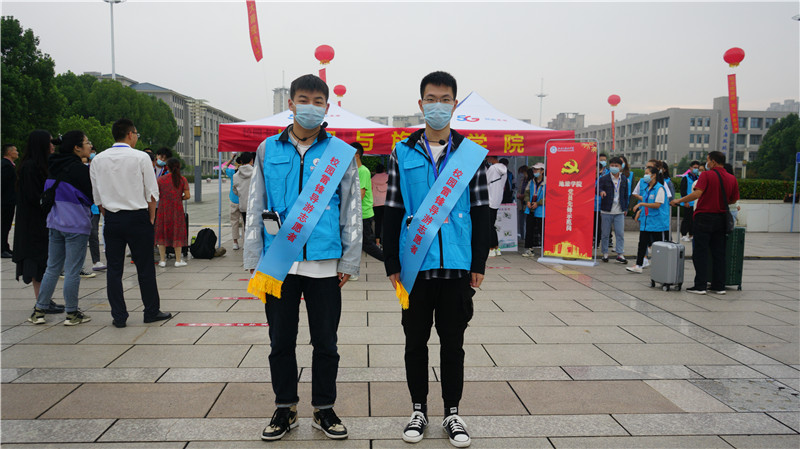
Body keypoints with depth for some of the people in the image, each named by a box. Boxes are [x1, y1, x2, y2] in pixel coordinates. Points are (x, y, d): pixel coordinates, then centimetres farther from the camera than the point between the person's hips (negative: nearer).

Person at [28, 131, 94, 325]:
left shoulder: (54, 167, 9)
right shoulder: (80, 169, -15)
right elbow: (92, 195, -12)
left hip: (55, 223, 8)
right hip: (76, 224, -8)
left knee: (52, 268, 14)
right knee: (72, 271, 0)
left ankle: (38, 310, 18)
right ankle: (72, 313, 8)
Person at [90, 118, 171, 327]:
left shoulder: (98, 160, 5)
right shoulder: (140, 157, -6)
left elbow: (97, 195, 7)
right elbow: (152, 192, -5)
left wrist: (108, 217, 15)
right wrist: (151, 217, 5)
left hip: (111, 218, 4)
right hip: (137, 218, -3)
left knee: (114, 269, 7)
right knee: (145, 268, 5)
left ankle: (119, 316, 10)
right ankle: (151, 311, 15)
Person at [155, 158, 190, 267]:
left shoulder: (161, 179, -3)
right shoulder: (182, 180, -4)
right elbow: (187, 195, -9)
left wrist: (161, 197, 13)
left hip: (163, 209, 1)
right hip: (177, 209, 0)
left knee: (162, 233, 10)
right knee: (177, 233, 8)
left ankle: (162, 260, 12)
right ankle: (178, 260, 10)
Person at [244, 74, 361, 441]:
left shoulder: (341, 153, 4)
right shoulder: (268, 150, 7)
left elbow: (352, 212, 5)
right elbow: (255, 208, 8)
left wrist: (349, 262, 1)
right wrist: (253, 260, 4)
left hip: (324, 265, -1)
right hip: (277, 264, 1)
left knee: (325, 342, 9)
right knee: (281, 341, 11)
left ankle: (324, 410, 25)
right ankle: (285, 409, 28)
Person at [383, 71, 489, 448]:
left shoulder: (472, 154, 4)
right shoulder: (402, 154, 4)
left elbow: (481, 213, 5)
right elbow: (392, 212, 3)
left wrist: (478, 265, 1)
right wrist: (392, 265, 0)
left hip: (457, 265, 0)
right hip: (415, 265, 0)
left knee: (453, 342, 10)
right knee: (415, 342, 10)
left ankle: (452, 413, 24)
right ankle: (418, 410, 26)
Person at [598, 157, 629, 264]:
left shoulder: (624, 180, 9)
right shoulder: (604, 179, -1)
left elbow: (626, 195, 16)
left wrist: (625, 208, 13)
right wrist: (601, 191, -30)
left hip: (619, 212, 2)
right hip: (606, 211, -2)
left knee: (620, 233, 0)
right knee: (605, 233, 5)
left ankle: (620, 254, 6)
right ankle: (605, 253, 16)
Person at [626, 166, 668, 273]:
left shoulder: (660, 188, -12)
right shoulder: (646, 188, 13)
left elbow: (657, 204, -20)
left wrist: (641, 204, -20)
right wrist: (640, 211, 11)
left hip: (657, 223, -7)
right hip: (645, 221, 7)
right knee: (642, 243, 3)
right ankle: (638, 265, 5)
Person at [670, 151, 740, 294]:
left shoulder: (706, 175, -10)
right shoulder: (732, 178, 6)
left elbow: (697, 193, -21)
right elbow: (734, 200, 13)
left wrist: (679, 200, -12)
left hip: (704, 217, -5)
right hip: (721, 218, 5)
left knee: (701, 253, 0)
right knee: (718, 253, 11)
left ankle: (700, 286, -1)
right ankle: (719, 286, 14)